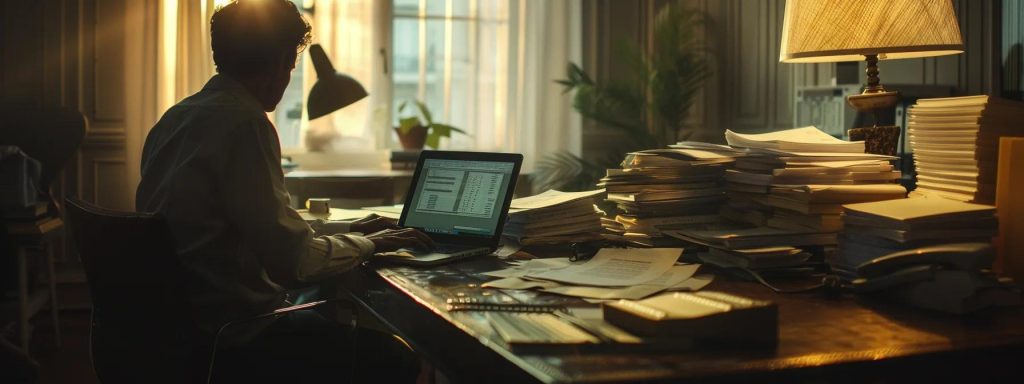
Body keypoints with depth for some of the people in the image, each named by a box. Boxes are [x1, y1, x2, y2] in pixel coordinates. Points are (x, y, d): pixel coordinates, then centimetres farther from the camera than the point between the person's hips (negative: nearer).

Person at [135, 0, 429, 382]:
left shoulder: (178, 116, 10)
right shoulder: (244, 122, -19)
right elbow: (294, 261, -22)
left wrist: (348, 229, 19)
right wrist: (370, 243, -4)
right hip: (231, 334, -10)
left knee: (340, 324, 24)